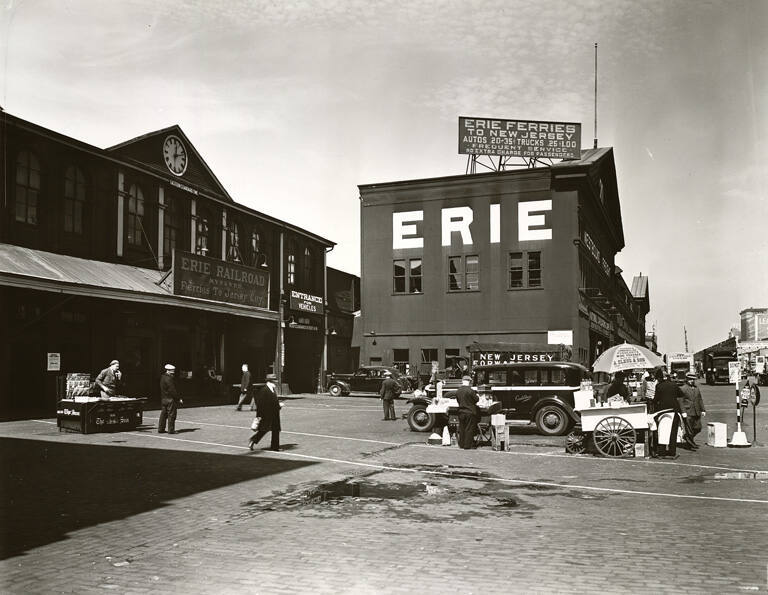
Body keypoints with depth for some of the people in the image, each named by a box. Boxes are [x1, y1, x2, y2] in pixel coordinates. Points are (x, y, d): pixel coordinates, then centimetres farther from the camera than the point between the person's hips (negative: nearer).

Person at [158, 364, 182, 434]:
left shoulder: (162, 377, 11)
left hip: (163, 399, 9)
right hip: (170, 399, -9)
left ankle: (161, 429, 18)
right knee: (171, 415, -2)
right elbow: (172, 390, -20)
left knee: (163, 414, 14)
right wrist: (178, 399, -15)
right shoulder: (169, 379, -18)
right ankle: (171, 430, 2)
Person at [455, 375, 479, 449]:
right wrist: (476, 395, 13)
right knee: (469, 429, 1)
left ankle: (461, 444, 17)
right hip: (470, 412, -6)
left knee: (461, 429, 12)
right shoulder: (470, 390, -16)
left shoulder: (458, 391, 3)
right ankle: (468, 445, 2)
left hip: (461, 412, 6)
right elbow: (476, 399, -7)